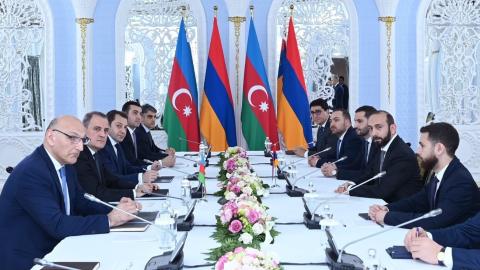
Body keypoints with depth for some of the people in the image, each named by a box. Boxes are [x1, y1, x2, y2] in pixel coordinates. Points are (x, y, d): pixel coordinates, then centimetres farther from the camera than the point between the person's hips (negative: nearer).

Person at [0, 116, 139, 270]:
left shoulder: (66, 166, 6)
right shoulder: (30, 172, -22)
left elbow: (80, 204, 10)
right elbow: (57, 225, -27)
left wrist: (114, 210, -7)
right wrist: (109, 220, -26)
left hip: (52, 251, 8)